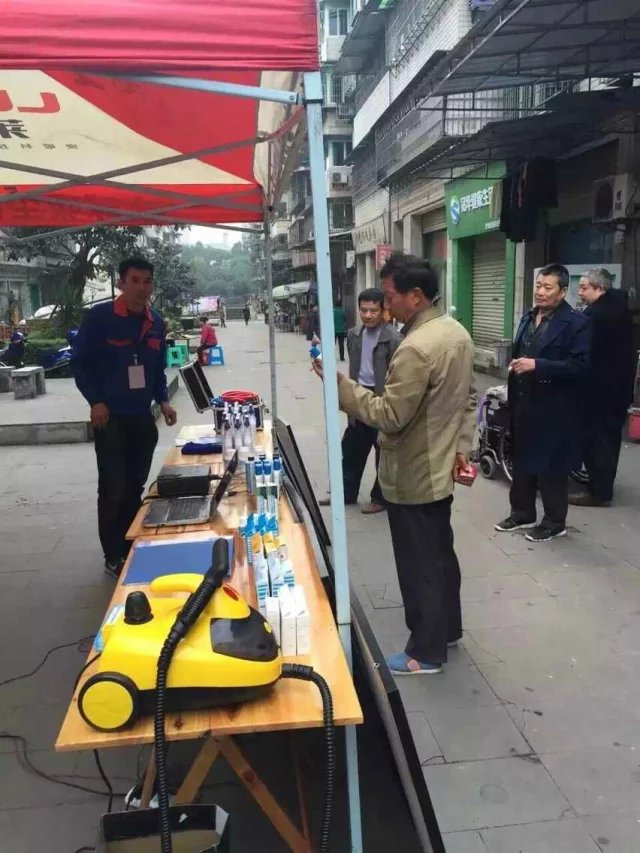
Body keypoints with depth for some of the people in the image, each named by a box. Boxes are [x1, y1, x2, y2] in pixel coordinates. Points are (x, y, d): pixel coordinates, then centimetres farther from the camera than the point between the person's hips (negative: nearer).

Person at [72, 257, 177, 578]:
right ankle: (113, 557, 11)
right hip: (110, 417, -5)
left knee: (135, 487, 13)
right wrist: (95, 401, -15)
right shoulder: (99, 317, -10)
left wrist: (163, 400, 2)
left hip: (143, 417, 5)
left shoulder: (156, 322, 7)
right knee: (113, 489, -1)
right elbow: (80, 362, -6)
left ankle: (131, 548, 26)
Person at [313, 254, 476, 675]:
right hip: (441, 469, 10)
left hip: (412, 477, -10)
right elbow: (467, 398, 11)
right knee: (441, 553, 23)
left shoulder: (416, 348, -27)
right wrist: (462, 446, 15)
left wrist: (340, 383, -23)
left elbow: (390, 416, -26)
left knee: (419, 565, 5)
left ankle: (426, 652, 19)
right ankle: (448, 628, 39)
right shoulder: (458, 332, 5)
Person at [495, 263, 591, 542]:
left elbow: (579, 365, -19)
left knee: (551, 467, 5)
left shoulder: (576, 322, -12)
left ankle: (554, 522, 21)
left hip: (553, 408, -7)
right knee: (521, 460, 15)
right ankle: (522, 513, 31)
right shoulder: (528, 317, 11)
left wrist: (537, 365, -24)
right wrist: (516, 366, 4)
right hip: (523, 402, 7)